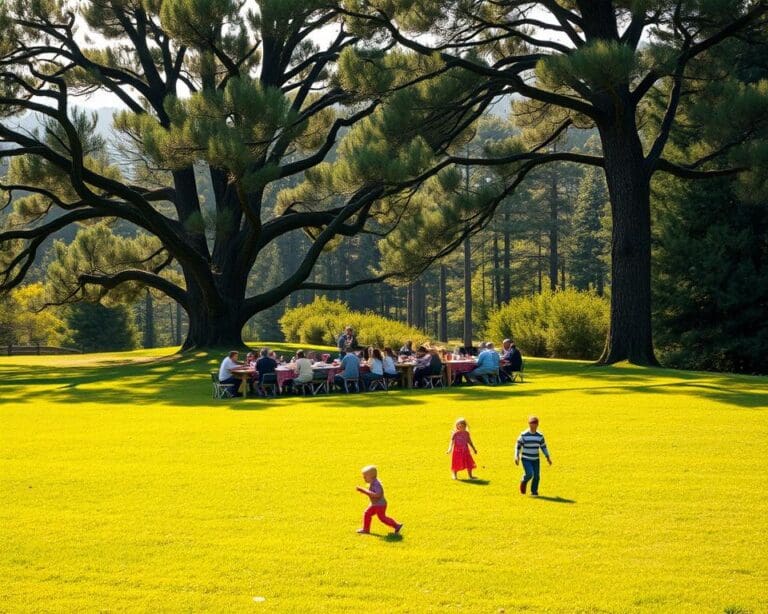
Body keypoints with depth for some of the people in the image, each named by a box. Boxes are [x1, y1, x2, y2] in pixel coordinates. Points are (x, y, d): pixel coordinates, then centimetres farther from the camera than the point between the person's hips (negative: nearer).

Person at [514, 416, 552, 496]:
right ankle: (524, 482, 14)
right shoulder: (524, 435, -8)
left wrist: (548, 457, 9)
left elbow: (543, 447, 12)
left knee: (537, 476, 0)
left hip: (536, 459, 4)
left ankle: (534, 491, 18)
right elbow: (518, 446, -2)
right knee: (529, 474, -19)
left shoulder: (540, 436, 2)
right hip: (526, 459, -4)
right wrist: (517, 457, -9)